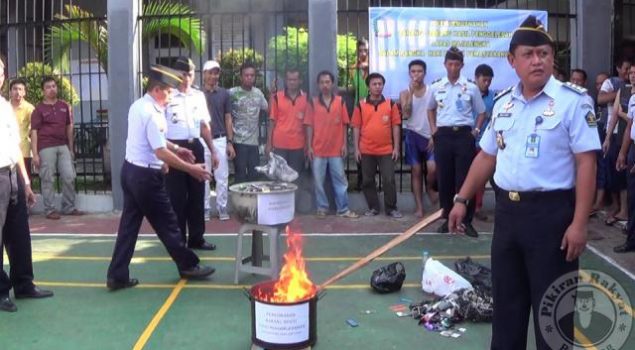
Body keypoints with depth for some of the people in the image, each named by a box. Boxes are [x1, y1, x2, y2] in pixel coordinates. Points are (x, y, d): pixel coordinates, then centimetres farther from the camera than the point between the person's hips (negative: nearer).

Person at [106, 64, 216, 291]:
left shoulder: (137, 106, 8)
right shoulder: (152, 114, -22)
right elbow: (161, 153, -25)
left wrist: (176, 148, 16)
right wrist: (191, 169, -19)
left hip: (130, 170, 9)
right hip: (146, 176, -9)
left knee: (129, 224, 12)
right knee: (167, 223, 6)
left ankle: (117, 276, 15)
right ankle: (188, 266, 22)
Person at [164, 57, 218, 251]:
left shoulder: (199, 96, 11)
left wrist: (213, 151, 14)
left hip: (195, 147, 6)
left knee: (197, 194, 11)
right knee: (176, 196, 3)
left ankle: (196, 238, 23)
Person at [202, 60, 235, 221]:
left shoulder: (224, 94, 6)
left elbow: (228, 119, 8)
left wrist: (230, 142, 3)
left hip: (220, 140, 2)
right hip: (202, 140, -2)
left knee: (222, 177, 5)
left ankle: (222, 207, 15)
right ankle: (204, 208, 15)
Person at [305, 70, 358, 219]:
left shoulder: (340, 101, 3)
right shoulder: (313, 103, 3)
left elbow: (344, 124, 5)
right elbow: (309, 125, 2)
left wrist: (344, 144, 1)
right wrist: (309, 146, -3)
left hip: (336, 149, 0)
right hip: (318, 149, 0)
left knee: (340, 179, 4)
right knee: (318, 181, 4)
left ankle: (343, 209, 11)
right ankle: (322, 208, 16)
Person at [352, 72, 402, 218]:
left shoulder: (391, 104, 2)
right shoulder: (360, 105, 2)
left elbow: (396, 126, 3)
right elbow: (356, 127, 4)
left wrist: (396, 147, -1)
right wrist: (356, 148, 0)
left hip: (386, 150, -1)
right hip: (366, 151, 1)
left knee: (389, 180, -1)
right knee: (368, 181, 7)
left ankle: (391, 208, 11)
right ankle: (373, 207, 20)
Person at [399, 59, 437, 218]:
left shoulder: (432, 91, 0)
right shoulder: (405, 93, 2)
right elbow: (406, 114, -13)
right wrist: (411, 92, -16)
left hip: (430, 136, -1)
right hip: (413, 135, 1)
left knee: (432, 168, -17)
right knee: (416, 171, 4)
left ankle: (430, 187, 17)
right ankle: (419, 206, 10)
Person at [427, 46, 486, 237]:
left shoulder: (471, 88, 0)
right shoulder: (436, 87, 6)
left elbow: (481, 112, 11)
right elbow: (430, 109, 22)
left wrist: (475, 131, 1)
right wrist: (433, 130, 11)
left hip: (464, 135, -2)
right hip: (444, 135, 2)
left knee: (465, 179, -2)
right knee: (444, 178, 6)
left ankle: (467, 220, 7)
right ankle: (448, 218, 17)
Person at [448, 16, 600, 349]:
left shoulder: (572, 100, -9)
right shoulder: (502, 102, 9)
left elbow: (586, 163, -13)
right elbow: (486, 156, 16)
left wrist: (579, 223, -17)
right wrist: (461, 199, 14)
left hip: (551, 212, -6)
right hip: (507, 210, 6)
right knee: (505, 298, 17)